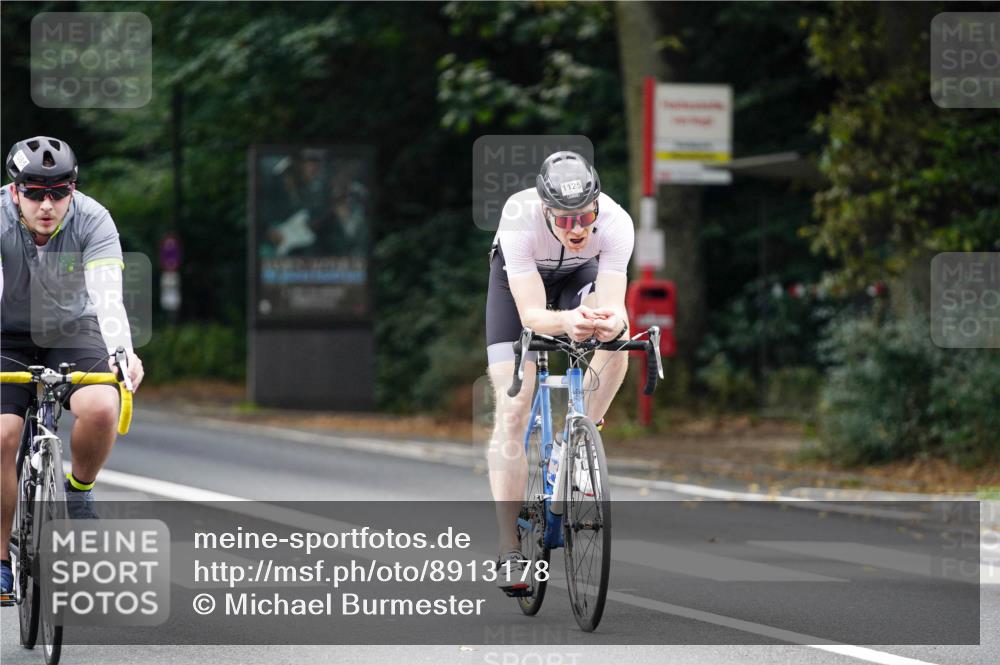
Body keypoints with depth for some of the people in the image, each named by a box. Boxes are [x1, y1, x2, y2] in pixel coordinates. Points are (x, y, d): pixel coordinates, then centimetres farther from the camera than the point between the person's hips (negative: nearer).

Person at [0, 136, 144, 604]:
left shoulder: (92, 220, -23)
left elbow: (108, 295, -34)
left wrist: (123, 352, -53)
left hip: (72, 329, 0)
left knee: (101, 407, -29)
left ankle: (79, 491, 1)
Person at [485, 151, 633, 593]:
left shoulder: (616, 222, -35)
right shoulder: (520, 219, -39)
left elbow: (613, 305, -40)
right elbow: (531, 314, -42)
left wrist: (610, 321, -64)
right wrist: (567, 322, -63)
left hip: (579, 275, 2)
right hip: (518, 280, -2)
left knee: (616, 338, -32)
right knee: (513, 412, -13)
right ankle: (510, 552, -9)